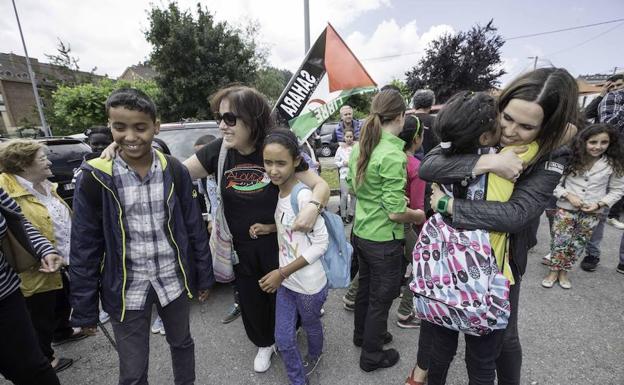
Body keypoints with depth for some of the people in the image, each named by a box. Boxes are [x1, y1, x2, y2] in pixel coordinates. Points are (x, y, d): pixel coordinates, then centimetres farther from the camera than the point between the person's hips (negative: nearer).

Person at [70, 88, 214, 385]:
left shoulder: (175, 171, -8)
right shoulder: (94, 179, -11)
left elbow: (195, 229, -2)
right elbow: (84, 247, -5)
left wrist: (204, 277, 3)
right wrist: (84, 309, -1)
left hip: (173, 280, 2)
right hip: (127, 289, -1)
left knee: (182, 344, 24)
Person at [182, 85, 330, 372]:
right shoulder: (218, 151, -12)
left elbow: (320, 184, -18)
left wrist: (313, 205, -40)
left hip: (277, 244, -2)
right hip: (240, 247, 3)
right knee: (250, 301, 22)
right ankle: (264, 344, 53)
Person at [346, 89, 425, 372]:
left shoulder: (361, 146, 0)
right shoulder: (393, 155, -24)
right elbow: (395, 213, -23)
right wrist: (418, 216, -4)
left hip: (361, 232, 8)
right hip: (384, 240, -7)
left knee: (366, 286, 26)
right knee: (381, 297, 13)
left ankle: (362, 334, 49)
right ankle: (372, 356, 35)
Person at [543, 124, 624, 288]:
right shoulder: (570, 159, -9)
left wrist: (599, 204, -12)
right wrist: (568, 196, -18)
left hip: (592, 213, 2)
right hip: (566, 209, -2)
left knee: (577, 245, 13)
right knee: (560, 241, 3)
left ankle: (564, 271, 31)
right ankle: (553, 271, 22)